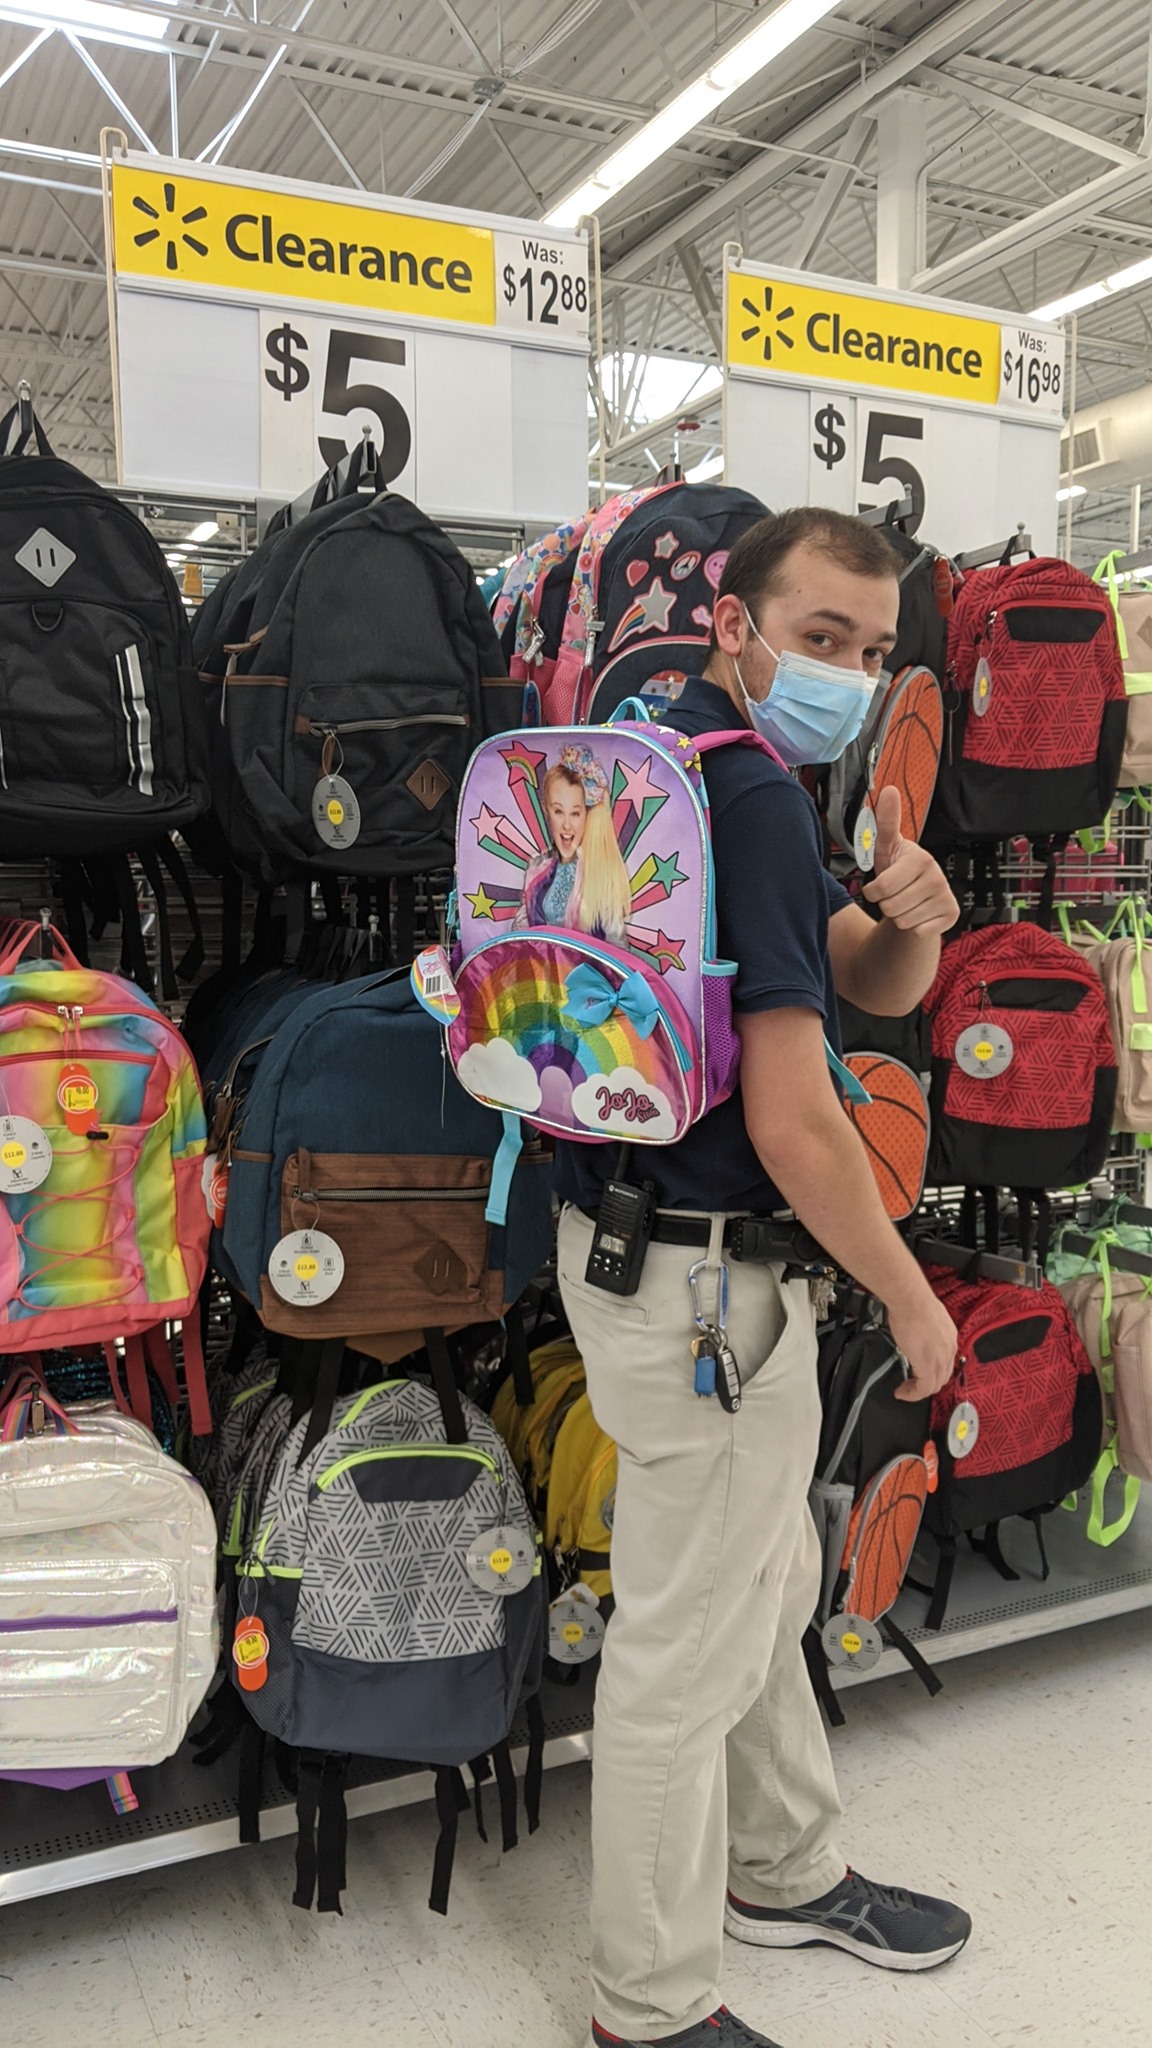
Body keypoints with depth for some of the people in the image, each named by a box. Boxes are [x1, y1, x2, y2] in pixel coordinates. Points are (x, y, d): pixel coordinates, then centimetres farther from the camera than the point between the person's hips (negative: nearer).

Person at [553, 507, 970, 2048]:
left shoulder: (662, 759, 10)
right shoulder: (752, 798, -21)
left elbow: (874, 983, 13)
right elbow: (793, 1125, -26)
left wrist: (912, 916, -10)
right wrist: (913, 1299, -11)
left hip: (636, 1224, 10)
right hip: (704, 1278, -10)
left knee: (767, 1585, 25)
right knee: (688, 1650, 7)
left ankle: (787, 1876, 47)